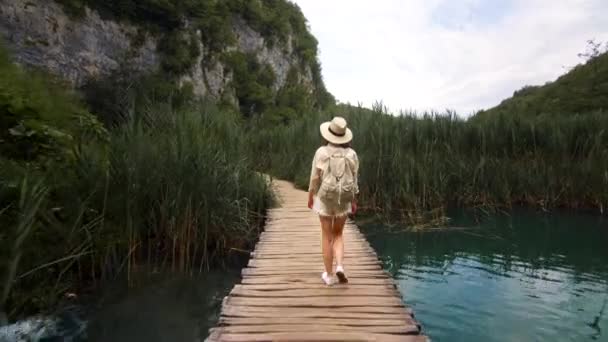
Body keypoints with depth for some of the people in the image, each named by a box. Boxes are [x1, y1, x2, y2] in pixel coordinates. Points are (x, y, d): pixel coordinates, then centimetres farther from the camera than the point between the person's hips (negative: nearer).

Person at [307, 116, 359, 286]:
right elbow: (354, 179, 0)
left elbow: (315, 178, -8)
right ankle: (340, 266, 0)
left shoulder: (321, 152, -11)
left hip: (325, 198, -2)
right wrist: (354, 201, 10)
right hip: (344, 199, 2)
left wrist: (310, 197, 5)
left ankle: (329, 275, 18)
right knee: (338, 234, 19)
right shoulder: (351, 153, -4)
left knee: (327, 237, 11)